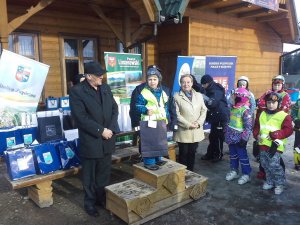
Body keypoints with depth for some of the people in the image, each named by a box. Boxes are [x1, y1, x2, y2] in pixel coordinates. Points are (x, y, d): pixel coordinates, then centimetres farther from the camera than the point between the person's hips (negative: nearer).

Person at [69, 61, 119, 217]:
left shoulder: (106, 88, 9)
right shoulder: (77, 91, -10)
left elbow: (114, 109, 8)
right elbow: (80, 117, -17)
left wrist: (111, 129, -7)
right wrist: (100, 131, -18)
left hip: (107, 140, 5)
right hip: (90, 141, -5)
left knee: (104, 173, 16)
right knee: (89, 176, 11)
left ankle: (103, 198, 34)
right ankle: (90, 203, 28)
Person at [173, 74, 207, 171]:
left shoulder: (199, 95, 11)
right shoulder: (176, 96, -4)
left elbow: (204, 110, 8)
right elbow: (176, 114, -10)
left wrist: (199, 123, -8)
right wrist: (188, 124, -15)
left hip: (196, 131, 4)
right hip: (183, 131, -4)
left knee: (192, 153, 12)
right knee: (183, 154, 4)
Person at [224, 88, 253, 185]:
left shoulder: (246, 110, -17)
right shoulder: (233, 108, 7)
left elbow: (248, 126, -19)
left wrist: (244, 138, -21)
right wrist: (226, 132, 20)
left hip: (239, 138, -7)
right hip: (231, 137, 8)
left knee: (242, 155, 2)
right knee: (233, 154, 17)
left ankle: (246, 174, 15)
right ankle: (234, 171, 31)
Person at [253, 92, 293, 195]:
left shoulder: (284, 116, -6)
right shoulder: (262, 114, 11)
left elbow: (288, 130, -12)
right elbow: (256, 126, 19)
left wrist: (274, 135, -21)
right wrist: (257, 135, -1)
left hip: (275, 145, -6)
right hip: (263, 144, 6)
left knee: (274, 165, -9)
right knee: (265, 165, 15)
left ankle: (280, 184, 13)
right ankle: (270, 181, 34)